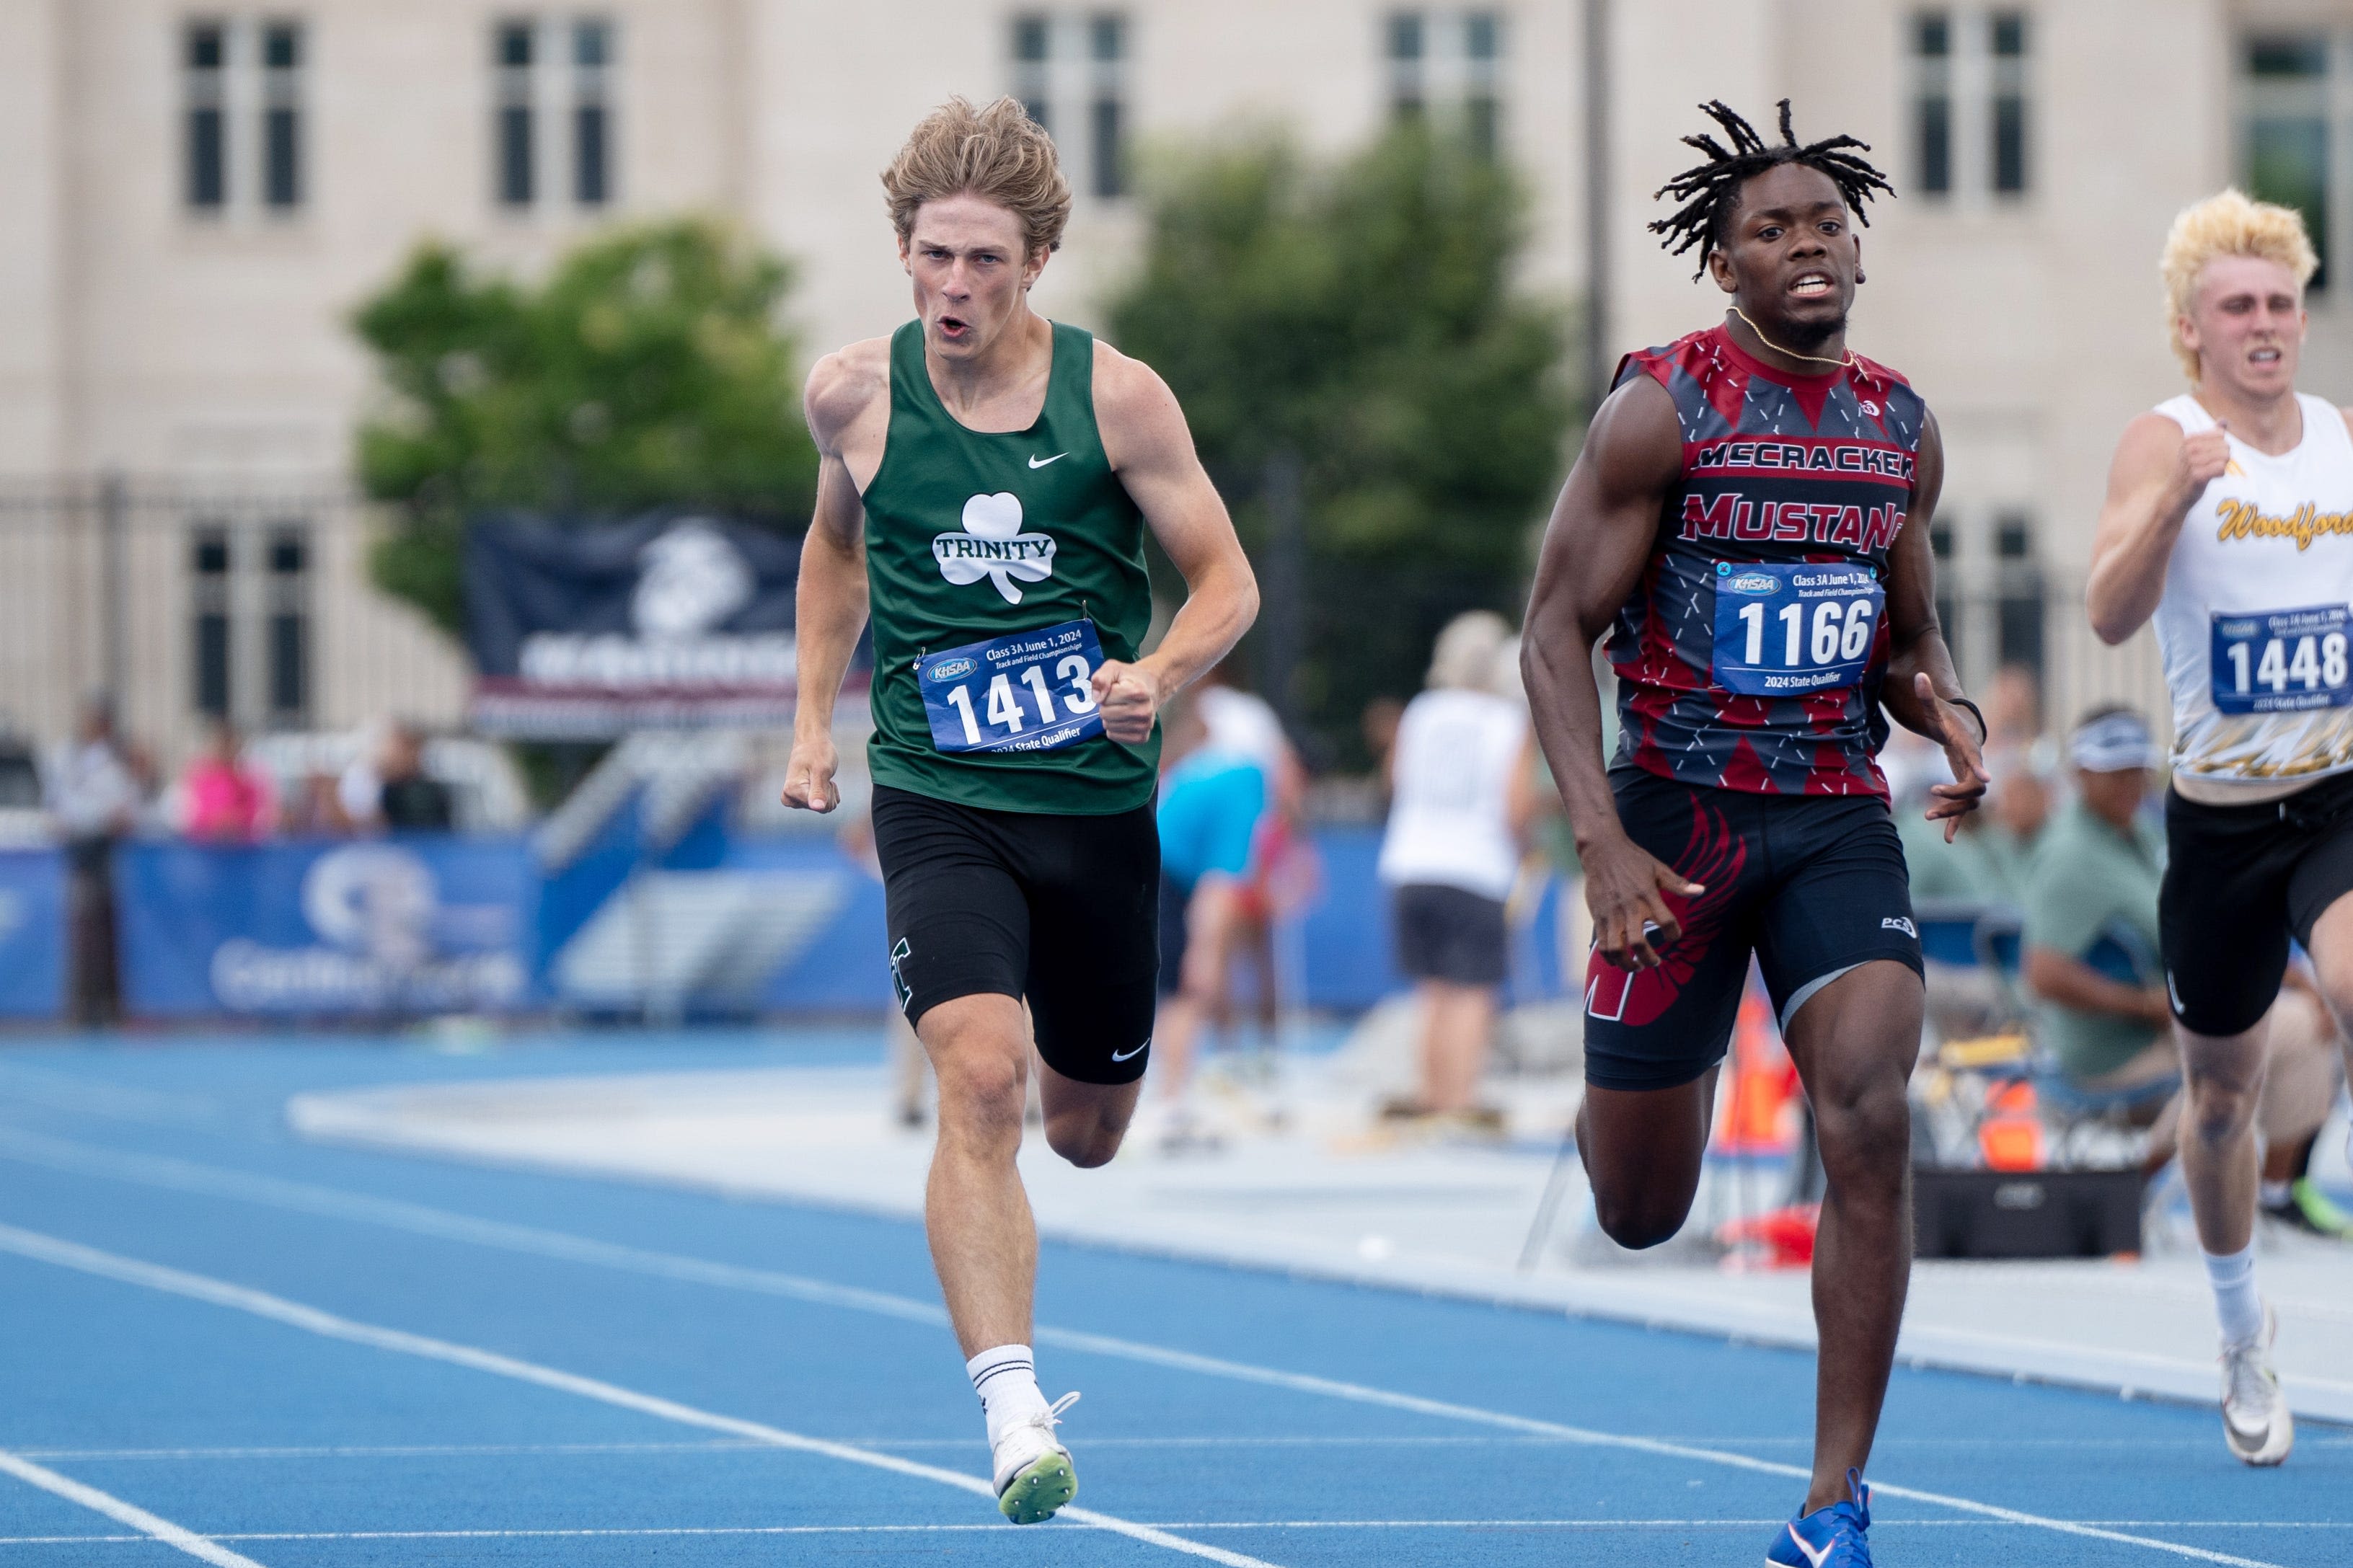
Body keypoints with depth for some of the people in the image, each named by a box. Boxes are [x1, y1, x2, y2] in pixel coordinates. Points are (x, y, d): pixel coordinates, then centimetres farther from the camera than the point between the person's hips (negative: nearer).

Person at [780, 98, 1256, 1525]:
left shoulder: (1116, 394, -6)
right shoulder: (854, 394, -1)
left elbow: (1228, 581, -2)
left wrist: (1157, 675, -22)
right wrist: (815, 720, 15)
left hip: (1099, 804, 1)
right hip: (939, 804, -1)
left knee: (1089, 1131, 16)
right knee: (979, 1087, -23)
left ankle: (1049, 1064, 55)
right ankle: (1015, 1413, -28)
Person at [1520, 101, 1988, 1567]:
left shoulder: (1902, 429, 7)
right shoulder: (1661, 410, -9)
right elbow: (1556, 632, -9)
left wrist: (1952, 716, -4)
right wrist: (1604, 842, -19)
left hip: (1839, 815, 3)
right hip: (1679, 814, -3)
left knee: (1873, 1122, -21)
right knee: (1641, 1217, 5)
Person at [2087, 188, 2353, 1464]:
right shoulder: (2163, 444, -8)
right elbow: (2110, 616, -23)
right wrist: (2174, 498, -39)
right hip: (2220, 817, 0)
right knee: (2222, 1097, 14)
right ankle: (2242, 1341, 37)